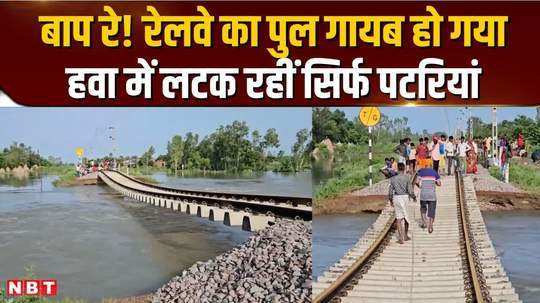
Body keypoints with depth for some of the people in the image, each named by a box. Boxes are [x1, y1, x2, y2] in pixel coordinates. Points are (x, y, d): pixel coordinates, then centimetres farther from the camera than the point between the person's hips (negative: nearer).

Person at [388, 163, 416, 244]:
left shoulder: (393, 178, -1)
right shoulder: (407, 177, -7)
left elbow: (390, 191, 2)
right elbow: (410, 190, -8)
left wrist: (391, 200, 16)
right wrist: (414, 197, 10)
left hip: (396, 198, 1)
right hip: (405, 197, -1)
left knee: (399, 218, 4)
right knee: (406, 217, 17)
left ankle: (401, 238, 1)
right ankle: (405, 236, 30)